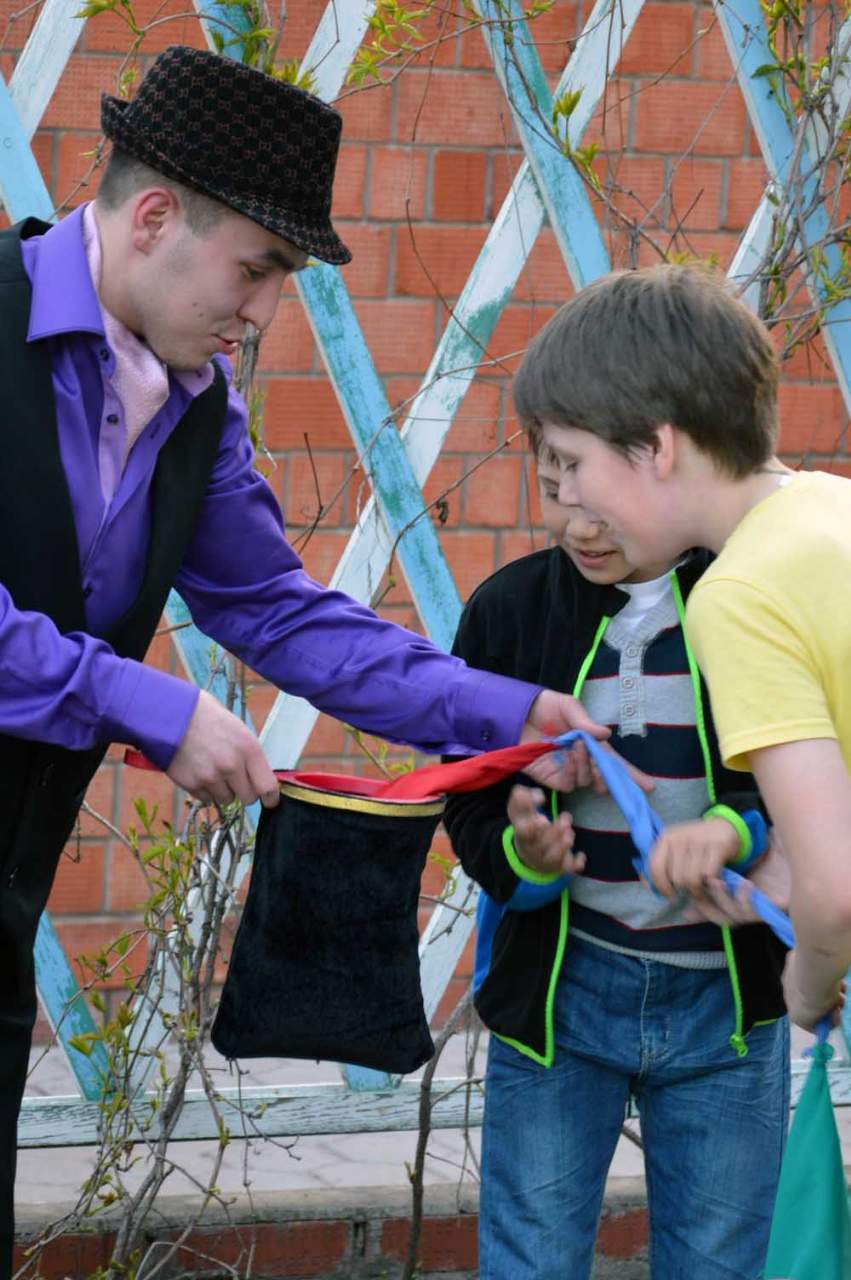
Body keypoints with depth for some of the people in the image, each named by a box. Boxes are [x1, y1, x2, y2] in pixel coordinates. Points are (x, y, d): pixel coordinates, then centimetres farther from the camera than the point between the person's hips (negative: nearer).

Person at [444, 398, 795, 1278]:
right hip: (556, 988, 1)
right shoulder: (509, 610, -3)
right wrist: (518, 856, -20)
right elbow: (469, 805, 2)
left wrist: (737, 829, -29)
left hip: (726, 999, -1)